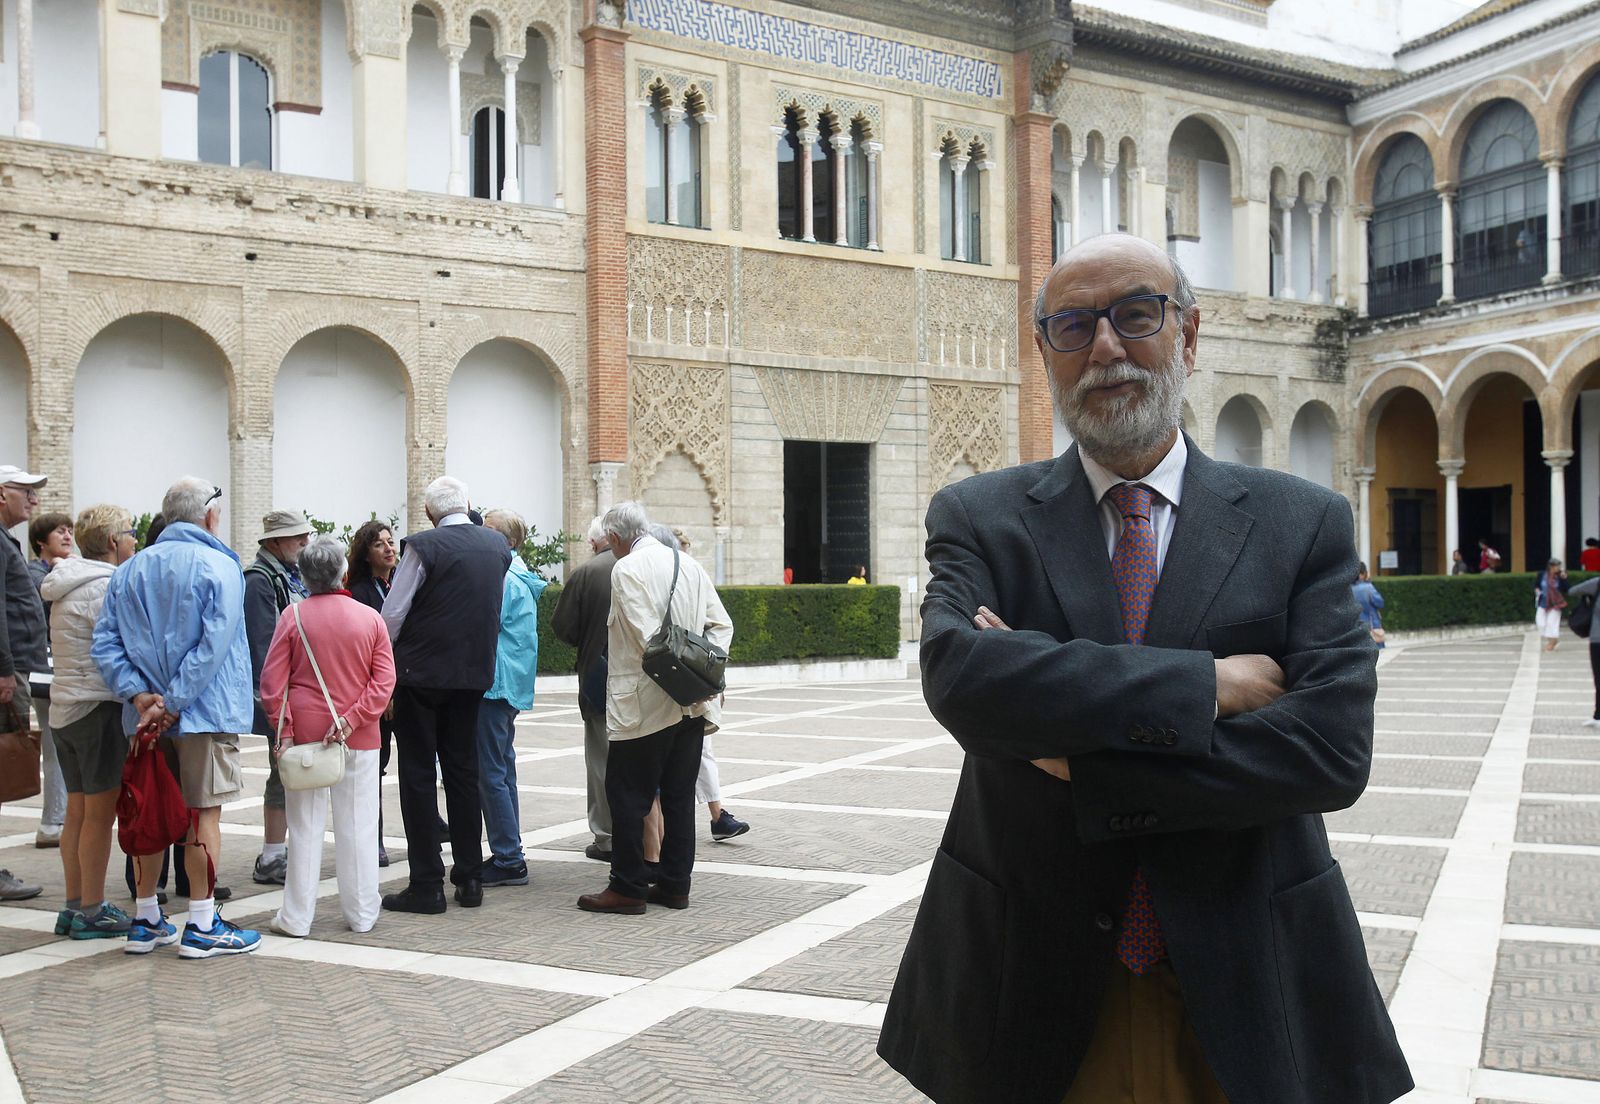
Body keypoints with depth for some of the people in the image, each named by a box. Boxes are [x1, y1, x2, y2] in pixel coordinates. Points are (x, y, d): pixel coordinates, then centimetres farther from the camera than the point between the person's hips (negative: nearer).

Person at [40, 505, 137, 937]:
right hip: (99, 708, -9)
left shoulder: (67, 588, 15)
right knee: (100, 812, -3)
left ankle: (74, 906, 20)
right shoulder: (105, 588, -15)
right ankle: (92, 911, 3)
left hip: (64, 707, 9)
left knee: (78, 811, 13)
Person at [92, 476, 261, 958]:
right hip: (205, 712, -6)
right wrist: (174, 702, -17)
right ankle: (202, 927, 4)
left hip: (145, 715, 6)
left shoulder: (130, 570, 10)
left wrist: (139, 694, -6)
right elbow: (213, 644, -19)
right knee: (204, 814, 0)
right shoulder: (219, 567, -8)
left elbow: (104, 642, 2)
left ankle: (146, 920, 21)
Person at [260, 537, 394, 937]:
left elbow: (272, 680, -5)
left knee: (305, 826, 6)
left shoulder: (293, 616, -4)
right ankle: (362, 914, 14)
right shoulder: (371, 618, -1)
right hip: (359, 738, 1)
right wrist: (351, 720, -9)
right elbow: (384, 680, -6)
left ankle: (297, 916, 12)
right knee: (358, 824, 8)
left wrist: (284, 729, -3)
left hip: (304, 732, 0)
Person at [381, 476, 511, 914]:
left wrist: (385, 664, 4)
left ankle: (427, 884, 3)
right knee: (463, 772, 13)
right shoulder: (497, 545, 3)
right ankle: (469, 878, 16)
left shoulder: (423, 546, -13)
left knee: (418, 776, 2)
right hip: (474, 674, 5)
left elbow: (392, 615, -10)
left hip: (422, 673, -5)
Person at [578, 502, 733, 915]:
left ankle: (627, 887, 7)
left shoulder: (626, 569, -10)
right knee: (679, 795, 11)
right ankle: (675, 884, 16)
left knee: (627, 794, 2)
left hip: (643, 704, -7)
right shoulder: (688, 563, 11)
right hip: (692, 706, 7)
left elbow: (648, 636, -19)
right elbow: (722, 625, 10)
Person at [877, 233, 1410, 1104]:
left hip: (1243, 993, 1)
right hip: (1030, 989, 0)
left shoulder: (1303, 525, -2)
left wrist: (1080, 765, -18)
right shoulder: (977, 518, -2)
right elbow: (957, 673, -21)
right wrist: (1206, 684, -20)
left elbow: (1334, 747, -14)